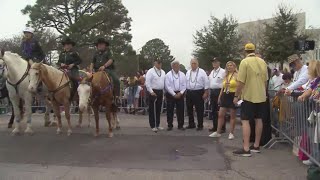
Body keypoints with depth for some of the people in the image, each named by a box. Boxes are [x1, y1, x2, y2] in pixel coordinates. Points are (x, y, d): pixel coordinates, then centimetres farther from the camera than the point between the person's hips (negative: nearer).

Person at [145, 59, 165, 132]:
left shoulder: (163, 72, 12)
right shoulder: (150, 71, -8)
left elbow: (165, 82, 16)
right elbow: (147, 83, -12)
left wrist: (164, 92, 10)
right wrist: (151, 92, -17)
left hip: (161, 92, 6)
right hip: (153, 92, -6)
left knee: (158, 109, 13)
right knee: (152, 110, -1)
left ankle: (157, 125, 23)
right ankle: (153, 126, 6)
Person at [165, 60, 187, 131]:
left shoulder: (182, 75, 8)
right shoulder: (168, 75, -3)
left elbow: (184, 85, 6)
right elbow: (167, 86, -8)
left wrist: (180, 93, -8)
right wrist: (174, 94, -12)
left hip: (180, 94, 3)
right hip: (171, 94, -3)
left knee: (180, 110, 5)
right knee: (170, 110, 2)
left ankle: (180, 125, 15)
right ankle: (170, 125, 13)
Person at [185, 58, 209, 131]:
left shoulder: (202, 72, -4)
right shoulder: (188, 72, 11)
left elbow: (206, 83, -6)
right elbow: (185, 83, 14)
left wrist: (206, 92, -10)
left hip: (198, 92, -5)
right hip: (189, 92, 5)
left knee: (199, 110, 0)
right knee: (189, 109, 11)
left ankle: (200, 125, 11)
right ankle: (191, 124, 25)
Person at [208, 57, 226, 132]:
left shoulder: (223, 72, -6)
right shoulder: (211, 72, 16)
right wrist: (209, 91, 13)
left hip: (219, 91, -7)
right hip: (212, 92, 7)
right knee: (213, 110, 11)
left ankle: (222, 127, 3)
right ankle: (215, 126, 20)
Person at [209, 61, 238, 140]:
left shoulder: (237, 75, -5)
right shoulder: (225, 76, 16)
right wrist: (219, 97, 15)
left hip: (233, 96, -6)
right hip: (225, 96, 7)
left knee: (232, 115, 3)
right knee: (220, 115, 5)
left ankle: (231, 133, 13)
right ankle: (218, 132, 13)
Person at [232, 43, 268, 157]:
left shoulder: (245, 62, -12)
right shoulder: (262, 62, 7)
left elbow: (240, 81, -16)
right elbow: (266, 80, 13)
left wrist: (236, 96, -9)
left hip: (248, 96, -6)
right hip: (261, 96, 7)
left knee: (245, 121, -5)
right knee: (258, 120, 13)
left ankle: (246, 149, -9)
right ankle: (256, 146, 22)